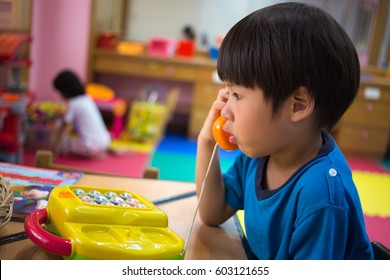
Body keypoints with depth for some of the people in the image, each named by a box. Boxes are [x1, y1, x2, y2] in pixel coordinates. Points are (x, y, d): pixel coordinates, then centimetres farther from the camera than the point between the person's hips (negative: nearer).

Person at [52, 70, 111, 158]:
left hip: (90, 146, -7)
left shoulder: (73, 104, -9)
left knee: (61, 143, 8)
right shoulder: (87, 99, 12)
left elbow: (65, 127, -10)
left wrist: (56, 148, -8)